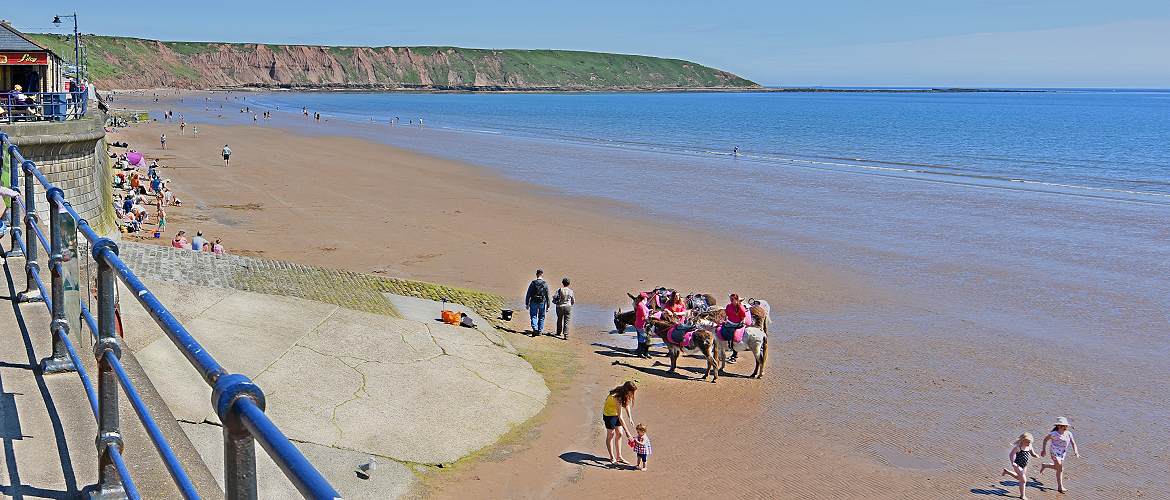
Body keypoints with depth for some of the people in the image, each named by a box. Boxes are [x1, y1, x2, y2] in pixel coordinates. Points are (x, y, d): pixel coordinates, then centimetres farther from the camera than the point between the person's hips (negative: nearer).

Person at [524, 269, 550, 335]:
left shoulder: (533, 283, -7)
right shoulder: (545, 284, -5)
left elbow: (528, 294, -5)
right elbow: (547, 296, -2)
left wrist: (527, 303, 3)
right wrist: (548, 306, 5)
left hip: (533, 303, -1)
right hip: (542, 303, 1)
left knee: (533, 316, 6)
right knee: (541, 317, 15)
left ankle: (535, 328, -14)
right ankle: (540, 331, 18)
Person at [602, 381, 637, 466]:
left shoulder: (625, 396, -15)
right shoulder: (618, 397, -38)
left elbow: (627, 404, 8)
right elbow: (620, 417, -37)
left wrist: (630, 417, -3)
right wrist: (626, 431, -36)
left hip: (616, 413, 8)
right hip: (609, 414, -8)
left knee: (619, 434, 10)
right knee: (611, 435, 4)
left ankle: (618, 457, 20)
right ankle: (612, 458, 16)